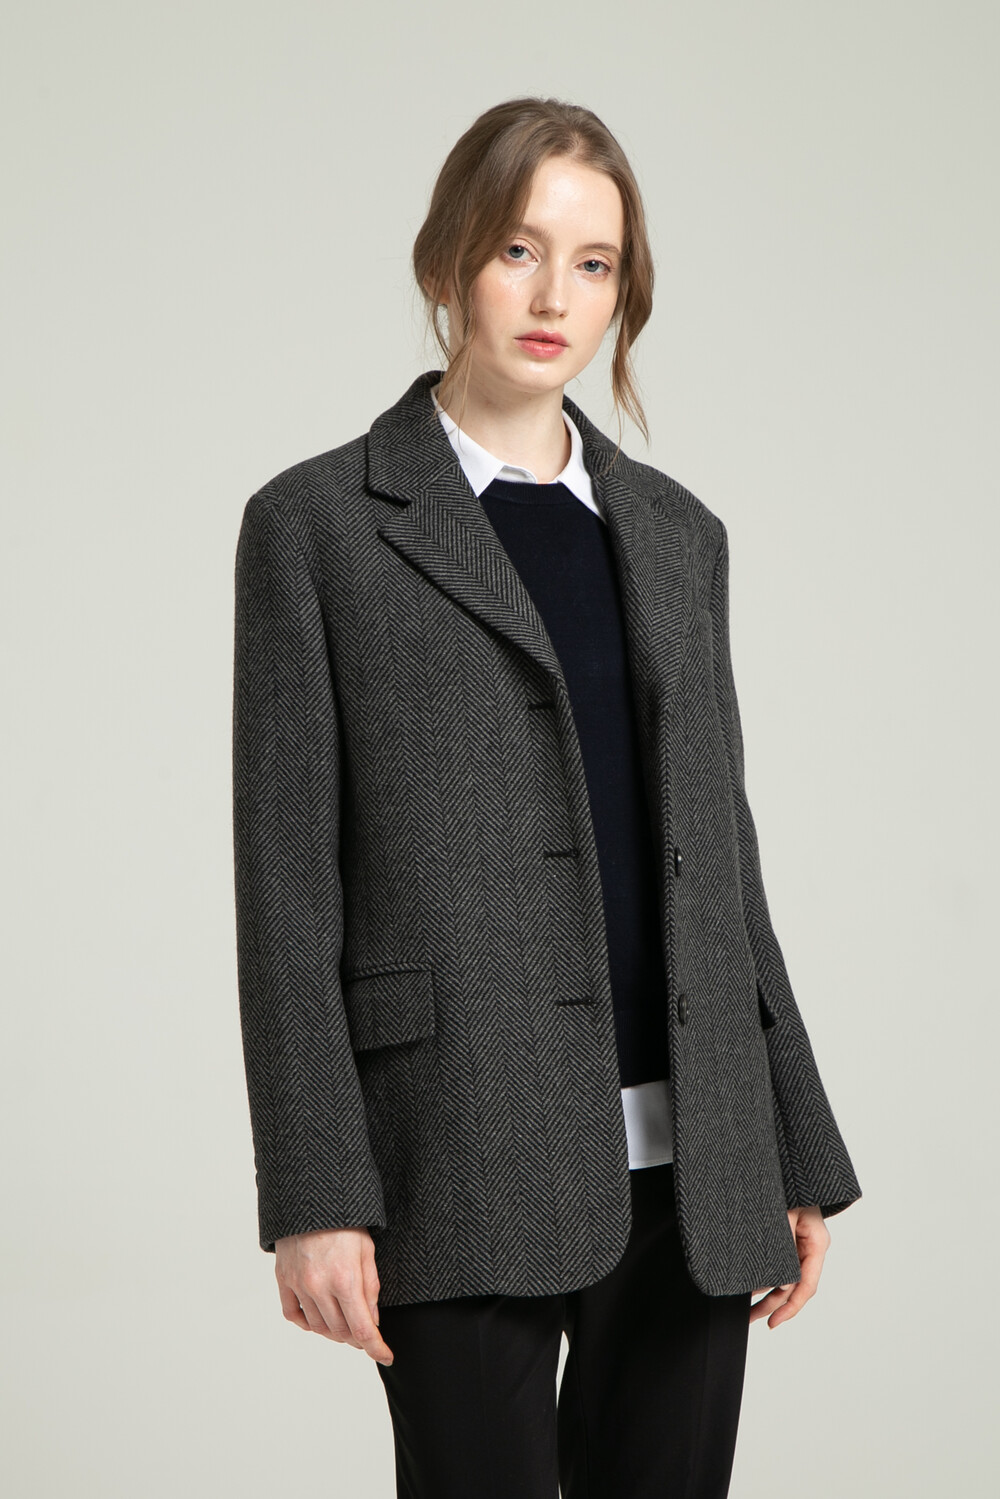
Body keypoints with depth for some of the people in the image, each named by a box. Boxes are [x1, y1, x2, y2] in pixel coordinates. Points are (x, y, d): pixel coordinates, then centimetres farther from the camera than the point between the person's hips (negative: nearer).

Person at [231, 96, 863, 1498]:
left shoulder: (676, 531, 14)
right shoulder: (320, 524, 1)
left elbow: (721, 853, 15)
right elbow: (288, 878, -4)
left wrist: (801, 1151, 12)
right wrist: (315, 1193, -10)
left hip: (688, 1159, 4)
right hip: (465, 1156, -4)